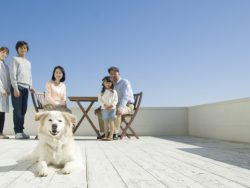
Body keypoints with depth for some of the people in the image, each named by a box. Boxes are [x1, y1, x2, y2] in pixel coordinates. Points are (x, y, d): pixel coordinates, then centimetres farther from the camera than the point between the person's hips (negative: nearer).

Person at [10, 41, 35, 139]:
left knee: (23, 110, 3)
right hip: (17, 87, -6)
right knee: (17, 110, -9)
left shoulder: (28, 62, 23)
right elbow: (13, 75, -6)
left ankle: (21, 131, 6)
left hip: (25, 88, 6)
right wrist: (15, 88, -15)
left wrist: (30, 87, 6)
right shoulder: (15, 59, 4)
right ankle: (17, 132, -8)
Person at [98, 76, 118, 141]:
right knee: (105, 122, 5)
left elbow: (116, 100, -1)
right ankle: (106, 135, 9)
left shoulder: (114, 92, 3)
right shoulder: (102, 92, 7)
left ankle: (111, 136, -3)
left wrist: (111, 105, -17)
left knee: (111, 122, -4)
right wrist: (105, 105, -14)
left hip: (112, 108, -2)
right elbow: (100, 100, 1)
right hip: (104, 109, 2)